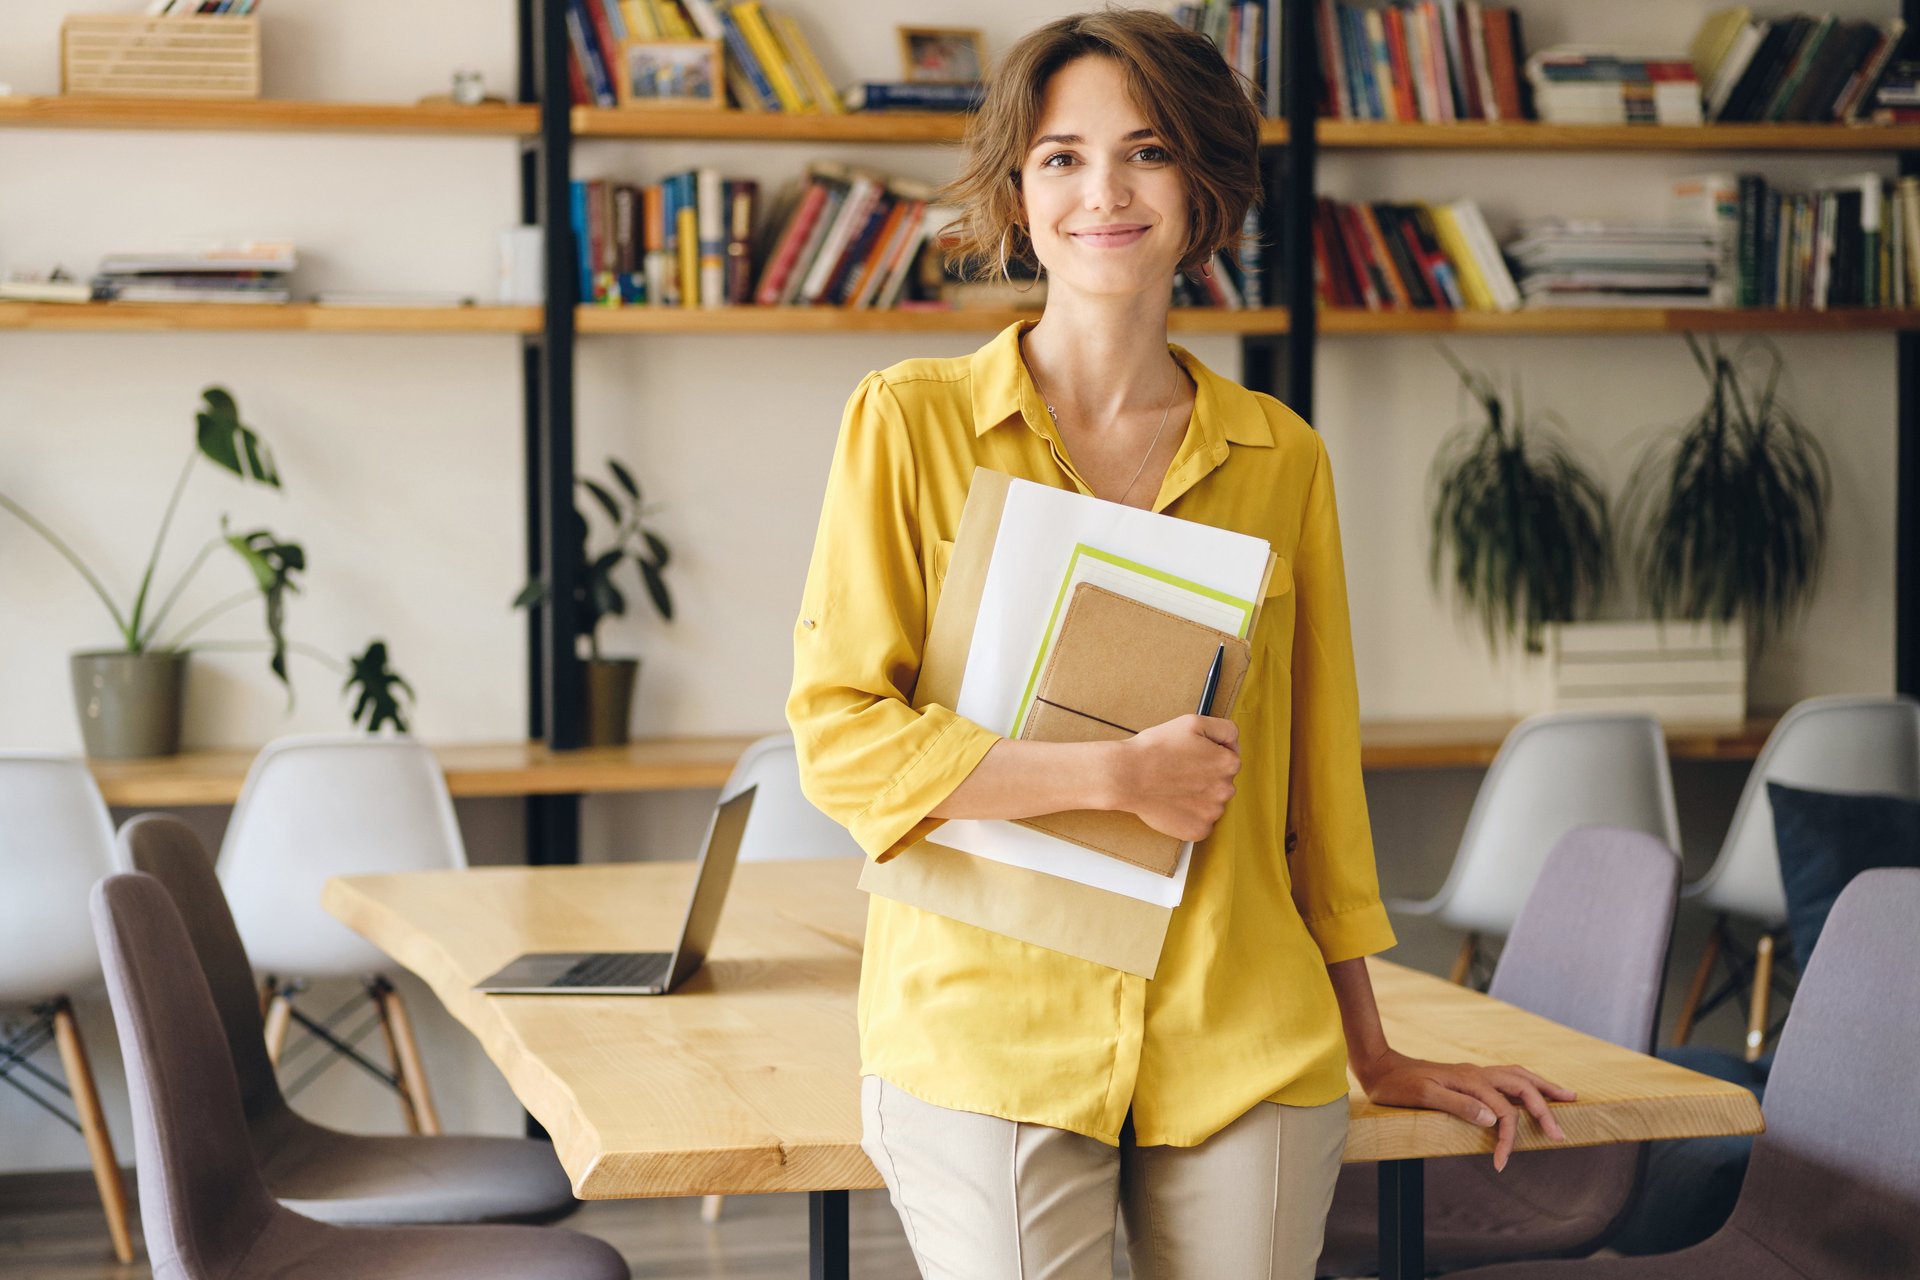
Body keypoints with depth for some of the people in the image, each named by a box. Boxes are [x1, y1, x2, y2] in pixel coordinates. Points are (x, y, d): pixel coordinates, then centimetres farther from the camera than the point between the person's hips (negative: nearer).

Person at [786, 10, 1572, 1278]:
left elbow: (1318, 764, 14)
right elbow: (837, 734, -5)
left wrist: (1371, 1052, 17)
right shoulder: (911, 421, 0)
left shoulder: (1282, 458, 8)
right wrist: (1116, 772, -14)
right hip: (987, 1035, -2)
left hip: (1245, 1053, 3)